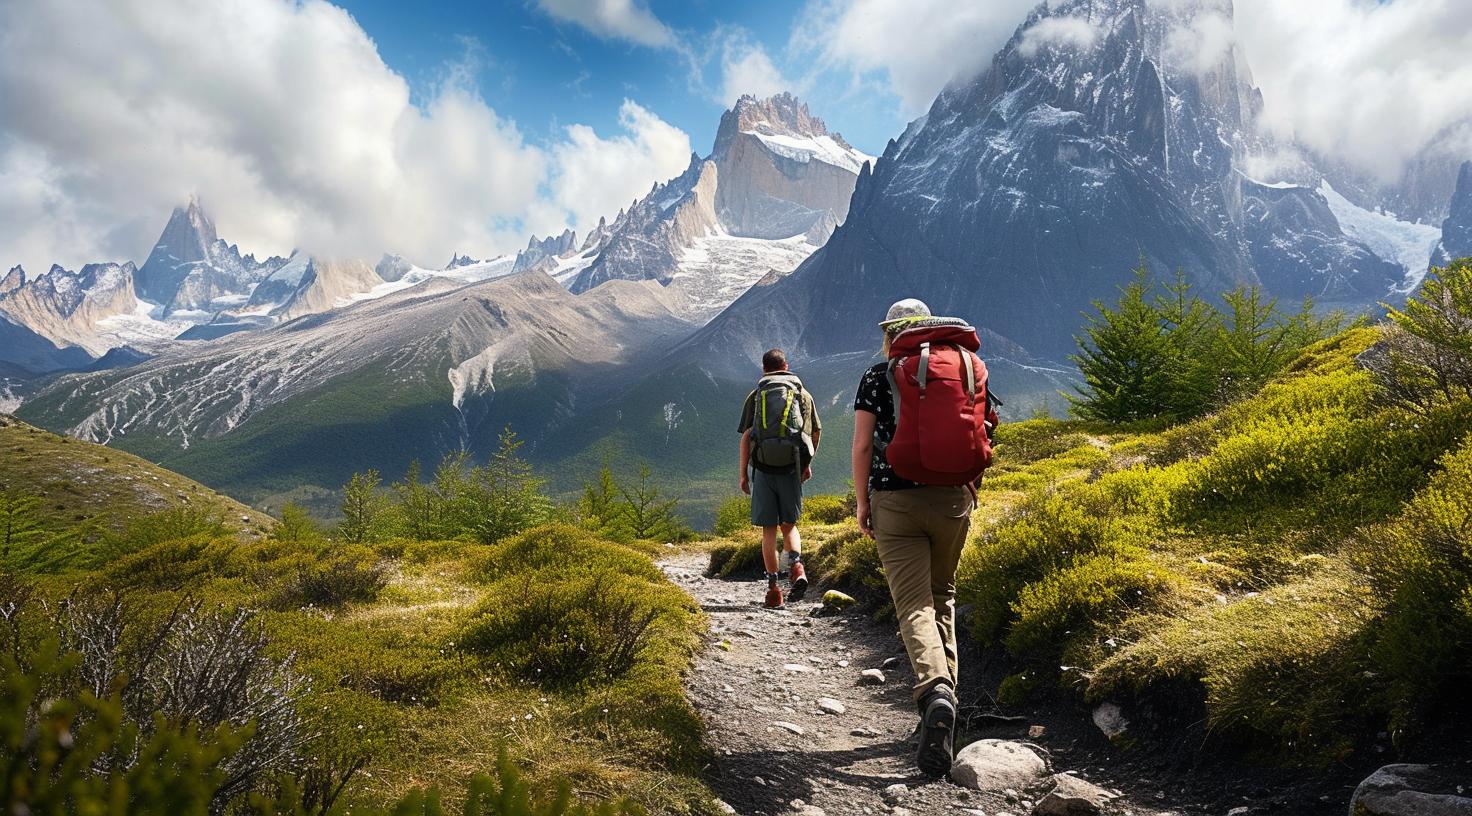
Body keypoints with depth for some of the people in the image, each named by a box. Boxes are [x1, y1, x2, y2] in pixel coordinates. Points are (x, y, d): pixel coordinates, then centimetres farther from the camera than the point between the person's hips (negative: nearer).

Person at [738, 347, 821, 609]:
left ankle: (773, 589, 4)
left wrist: (743, 473, 3)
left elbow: (746, 436, -1)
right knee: (789, 524, 16)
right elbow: (816, 432, 14)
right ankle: (796, 566, -9)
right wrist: (807, 464, 27)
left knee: (769, 529, 5)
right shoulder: (803, 394, 10)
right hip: (792, 469, 1)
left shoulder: (756, 396, 6)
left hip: (763, 469, -1)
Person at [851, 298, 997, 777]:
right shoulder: (969, 368, 7)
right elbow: (983, 438, 8)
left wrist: (862, 502, 7)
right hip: (953, 499, 3)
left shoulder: (878, 377, 1)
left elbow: (862, 445, -3)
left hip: (894, 500, -3)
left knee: (914, 603, -6)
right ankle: (945, 691, 24)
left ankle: (935, 689, -30)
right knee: (942, 595, 21)